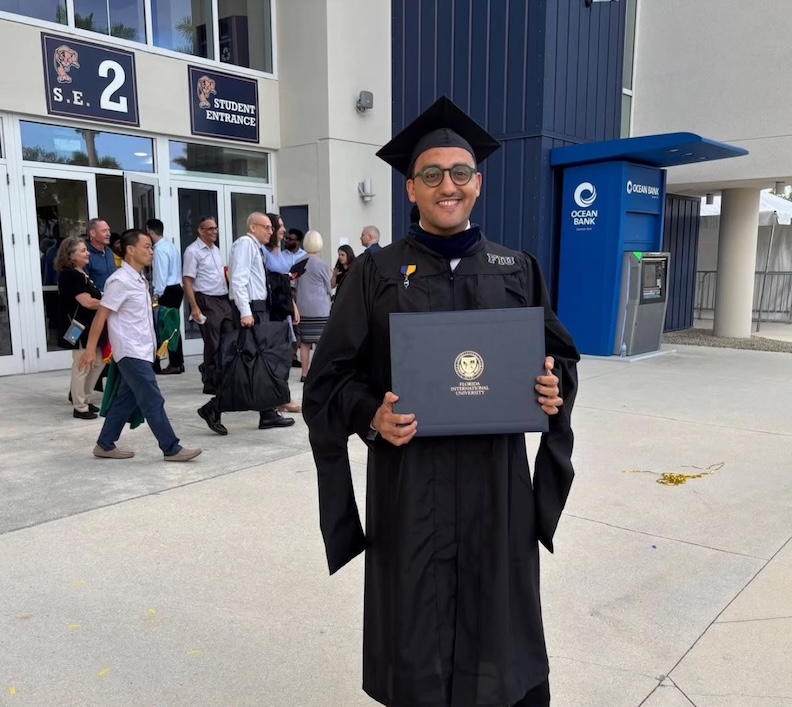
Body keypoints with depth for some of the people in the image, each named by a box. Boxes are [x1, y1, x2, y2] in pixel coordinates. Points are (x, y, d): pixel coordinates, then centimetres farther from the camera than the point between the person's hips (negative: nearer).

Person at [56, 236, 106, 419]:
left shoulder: (82, 273, 14)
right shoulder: (69, 275, -15)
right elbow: (87, 302, -21)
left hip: (90, 326, 10)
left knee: (97, 363, 15)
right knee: (81, 366, -4)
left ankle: (85, 400, 26)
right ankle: (80, 407, 5)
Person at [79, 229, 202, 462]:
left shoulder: (139, 280, 12)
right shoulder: (120, 281, -15)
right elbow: (101, 315, -14)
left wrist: (155, 343, 21)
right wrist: (90, 349, -14)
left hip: (141, 351, 9)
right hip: (131, 352, -9)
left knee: (126, 400, 14)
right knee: (153, 401, -6)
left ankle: (105, 445, 23)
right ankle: (172, 449, -1)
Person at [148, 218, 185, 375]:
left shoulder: (160, 249, -13)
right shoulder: (170, 245, 15)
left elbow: (161, 274, -19)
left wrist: (157, 294, -18)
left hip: (167, 291, -10)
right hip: (176, 288, 10)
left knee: (167, 327, -4)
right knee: (173, 326, 13)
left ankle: (175, 364, -1)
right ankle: (178, 362, 17)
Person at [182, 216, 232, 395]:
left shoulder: (216, 249, 16)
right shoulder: (193, 251, -8)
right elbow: (187, 281, -12)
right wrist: (195, 308, -18)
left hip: (224, 300, 7)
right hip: (207, 301, -7)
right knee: (213, 345, -2)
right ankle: (210, 383, 10)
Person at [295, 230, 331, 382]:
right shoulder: (321, 265, -8)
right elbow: (328, 287, 3)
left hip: (302, 307, 5)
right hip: (320, 308, -5)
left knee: (304, 341, 9)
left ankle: (305, 373, 15)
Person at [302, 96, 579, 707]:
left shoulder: (517, 269, 6)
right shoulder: (377, 272, 0)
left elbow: (561, 356, 12)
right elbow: (331, 375, -1)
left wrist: (555, 388, -10)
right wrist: (371, 415, -19)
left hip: (497, 475, 2)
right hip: (408, 478, -1)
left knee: (498, 619, 13)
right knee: (415, 627, 10)